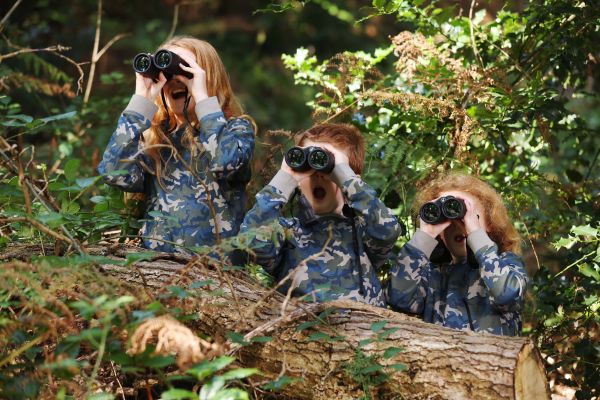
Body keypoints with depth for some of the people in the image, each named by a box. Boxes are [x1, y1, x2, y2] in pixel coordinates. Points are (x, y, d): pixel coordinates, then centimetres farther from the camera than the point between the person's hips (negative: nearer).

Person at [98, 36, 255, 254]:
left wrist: (202, 96, -6)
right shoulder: (154, 133, 14)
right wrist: (142, 99, -1)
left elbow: (225, 163, -15)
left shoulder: (236, 128, 8)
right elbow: (115, 173, -4)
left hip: (215, 259, -3)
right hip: (153, 258, 3)